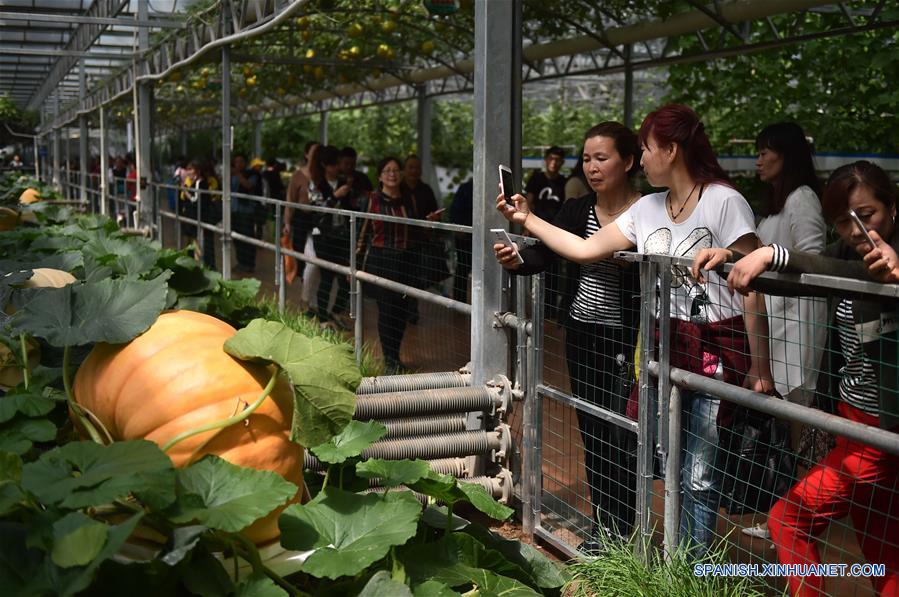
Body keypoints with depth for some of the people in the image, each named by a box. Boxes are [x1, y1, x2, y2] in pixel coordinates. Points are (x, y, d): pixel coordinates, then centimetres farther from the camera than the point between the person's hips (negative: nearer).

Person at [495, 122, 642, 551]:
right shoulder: (577, 210, 4)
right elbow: (544, 255, -7)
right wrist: (517, 260, -28)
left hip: (627, 339, -5)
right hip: (583, 335, 5)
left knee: (621, 440, -3)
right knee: (592, 434, 13)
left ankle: (623, 532, 11)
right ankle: (602, 527, 26)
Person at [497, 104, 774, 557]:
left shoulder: (724, 202, -11)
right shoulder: (647, 209, 11)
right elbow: (586, 249, 13)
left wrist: (760, 368, -12)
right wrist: (528, 221, 12)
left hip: (717, 350, -6)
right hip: (665, 345, 6)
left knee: (699, 474, -2)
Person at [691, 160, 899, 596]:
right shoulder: (850, 252, 7)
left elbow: (852, 275, -36)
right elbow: (786, 281, 5)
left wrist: (772, 254, -44)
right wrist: (729, 258, -11)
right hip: (851, 412, 8)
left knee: (789, 518, -5)